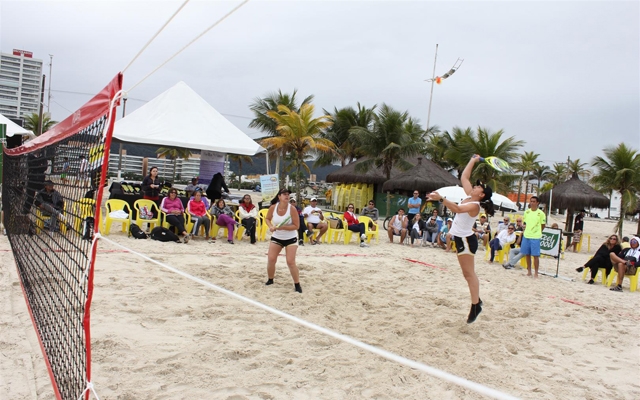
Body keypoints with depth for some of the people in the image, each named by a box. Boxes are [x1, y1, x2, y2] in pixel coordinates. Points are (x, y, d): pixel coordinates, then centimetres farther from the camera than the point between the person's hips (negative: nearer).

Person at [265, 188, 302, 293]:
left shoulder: (292, 209, -20)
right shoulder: (273, 207, -12)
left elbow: (296, 226, -18)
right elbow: (268, 219, 8)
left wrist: (282, 227, -27)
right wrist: (270, 226, -13)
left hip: (291, 238, -3)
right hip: (276, 237, 3)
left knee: (291, 262, -9)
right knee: (270, 260, -1)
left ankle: (297, 284, 6)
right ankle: (270, 280, 25)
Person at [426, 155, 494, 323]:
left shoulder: (474, 205, -20)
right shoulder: (469, 197, 5)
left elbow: (458, 209, -39)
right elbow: (464, 177, 15)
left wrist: (440, 198, -48)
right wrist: (473, 161, 18)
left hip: (466, 240, -9)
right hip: (461, 238, 9)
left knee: (469, 273, -7)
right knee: (468, 273, 14)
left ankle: (475, 306, -4)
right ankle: (476, 300, 22)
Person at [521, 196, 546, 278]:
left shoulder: (541, 213, -4)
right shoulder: (526, 212, 8)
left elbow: (543, 226, 2)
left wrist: (537, 232, 1)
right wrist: (525, 230, 8)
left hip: (535, 237, -4)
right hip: (526, 236, 4)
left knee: (535, 255, -1)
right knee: (527, 254, 10)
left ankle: (536, 273, 8)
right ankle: (529, 271, 21)